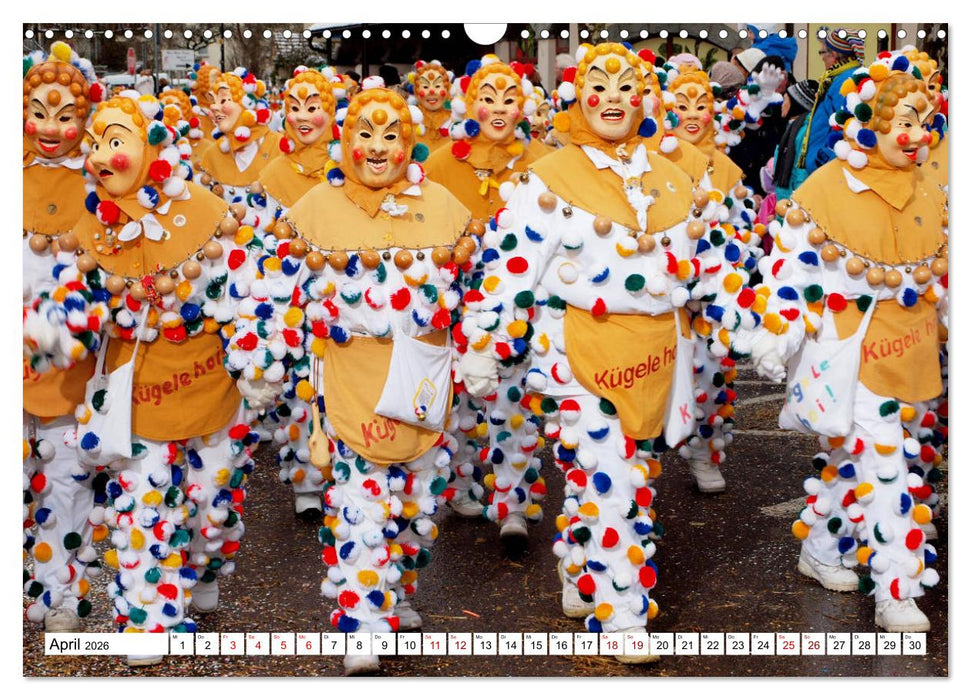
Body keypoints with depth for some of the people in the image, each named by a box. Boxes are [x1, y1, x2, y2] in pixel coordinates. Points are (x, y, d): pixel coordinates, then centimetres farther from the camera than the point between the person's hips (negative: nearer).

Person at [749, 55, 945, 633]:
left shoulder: (927, 195, 7)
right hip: (849, 353, -6)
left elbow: (944, 272, 18)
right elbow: (790, 266, -10)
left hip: (911, 352, 6)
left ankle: (821, 549, 33)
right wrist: (775, 338, -10)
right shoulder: (826, 189, -12)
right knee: (880, 466, -10)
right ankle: (897, 593, -5)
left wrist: (952, 326, 20)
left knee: (851, 459, 15)